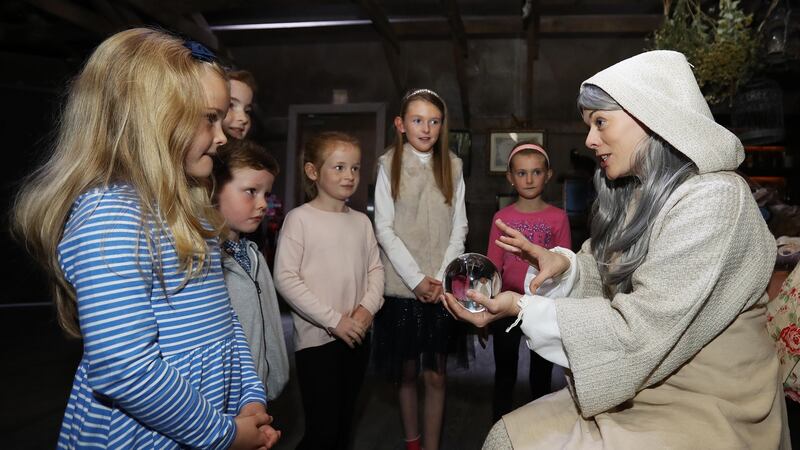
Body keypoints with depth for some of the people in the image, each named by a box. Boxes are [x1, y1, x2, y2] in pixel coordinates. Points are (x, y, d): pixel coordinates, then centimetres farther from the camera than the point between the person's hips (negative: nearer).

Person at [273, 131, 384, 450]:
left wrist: (368, 307, -9)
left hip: (357, 337, 6)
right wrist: (333, 320, -17)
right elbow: (285, 278, -15)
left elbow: (375, 269, 10)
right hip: (317, 339, -5)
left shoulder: (361, 221, 8)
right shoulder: (300, 218, -9)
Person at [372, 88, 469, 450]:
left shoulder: (452, 168, 5)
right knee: (406, 371, 11)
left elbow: (459, 228, 4)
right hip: (402, 286, -1)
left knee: (435, 374, 5)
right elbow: (384, 229, -5)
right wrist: (416, 279, -12)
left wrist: (441, 278, -8)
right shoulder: (389, 166, 0)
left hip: (442, 287, 1)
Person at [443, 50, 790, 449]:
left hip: (706, 412, -7)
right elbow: (605, 282, 9)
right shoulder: (635, 196, 7)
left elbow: (638, 331, -26)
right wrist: (562, 265, -12)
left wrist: (522, 309, -23)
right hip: (639, 391, 7)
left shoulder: (713, 201, -21)